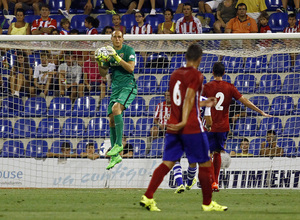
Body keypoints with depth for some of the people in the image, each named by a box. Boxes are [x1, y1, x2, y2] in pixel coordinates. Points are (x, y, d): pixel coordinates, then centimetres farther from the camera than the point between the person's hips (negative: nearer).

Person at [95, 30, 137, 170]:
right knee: (112, 119, 0)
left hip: (128, 86, -6)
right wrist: (100, 62, -7)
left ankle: (119, 144, -27)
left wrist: (117, 57, -22)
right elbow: (103, 73, 12)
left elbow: (130, 68, -15)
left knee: (116, 108, -31)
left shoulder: (128, 50, -2)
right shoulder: (109, 52, 13)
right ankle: (115, 156, 5)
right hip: (115, 88, 6)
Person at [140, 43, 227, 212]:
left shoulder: (175, 74, 14)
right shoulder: (196, 75, -8)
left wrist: (203, 103, 34)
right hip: (192, 128, -7)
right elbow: (189, 99, -20)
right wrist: (184, 121, -28)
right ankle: (208, 203, 12)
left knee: (167, 163, 4)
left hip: (173, 127, 7)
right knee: (205, 164, 6)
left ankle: (148, 197, -9)